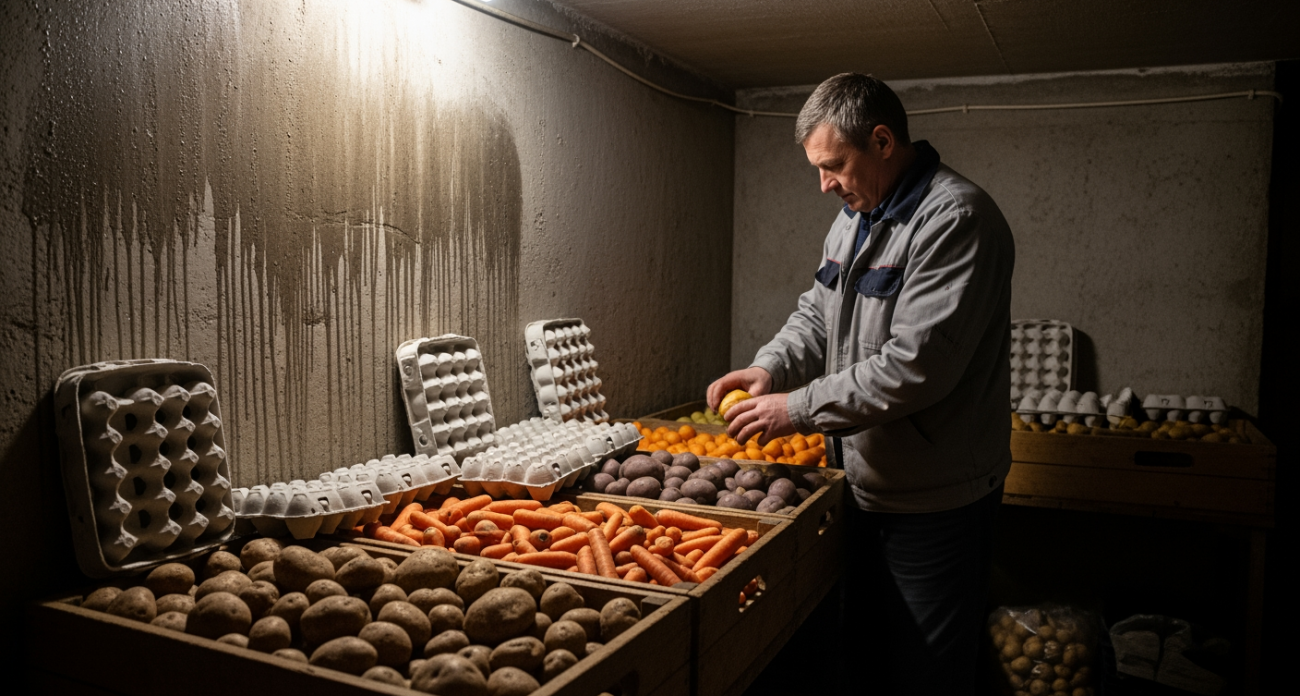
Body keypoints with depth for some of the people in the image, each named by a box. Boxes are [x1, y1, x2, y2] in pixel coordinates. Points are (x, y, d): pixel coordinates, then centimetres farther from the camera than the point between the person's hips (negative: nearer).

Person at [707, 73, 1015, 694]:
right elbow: (817, 313, 18)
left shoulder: (957, 218, -19)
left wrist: (799, 409, -20)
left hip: (933, 502, -8)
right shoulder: (854, 217, 11)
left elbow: (917, 363, -26)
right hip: (865, 484, 9)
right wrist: (771, 368, -2)